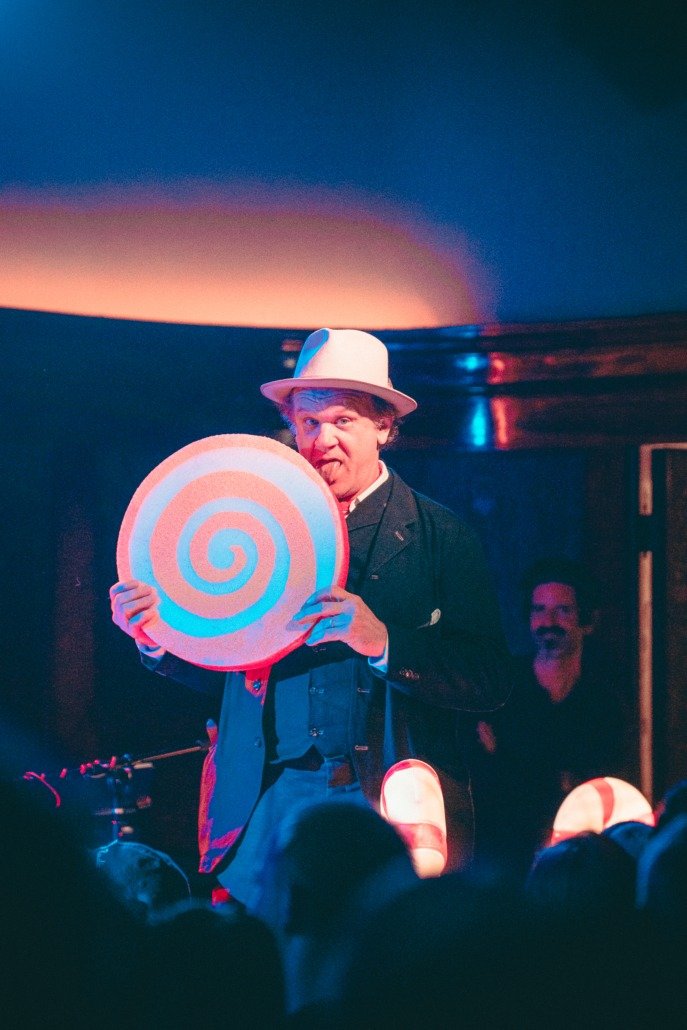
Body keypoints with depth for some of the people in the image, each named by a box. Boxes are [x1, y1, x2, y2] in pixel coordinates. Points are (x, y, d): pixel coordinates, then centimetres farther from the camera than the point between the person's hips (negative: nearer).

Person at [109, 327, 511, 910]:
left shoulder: (439, 535, 4)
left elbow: (491, 682, -6)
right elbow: (214, 669, 13)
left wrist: (384, 642, -20)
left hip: (395, 809, -1)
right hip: (268, 800, 2)